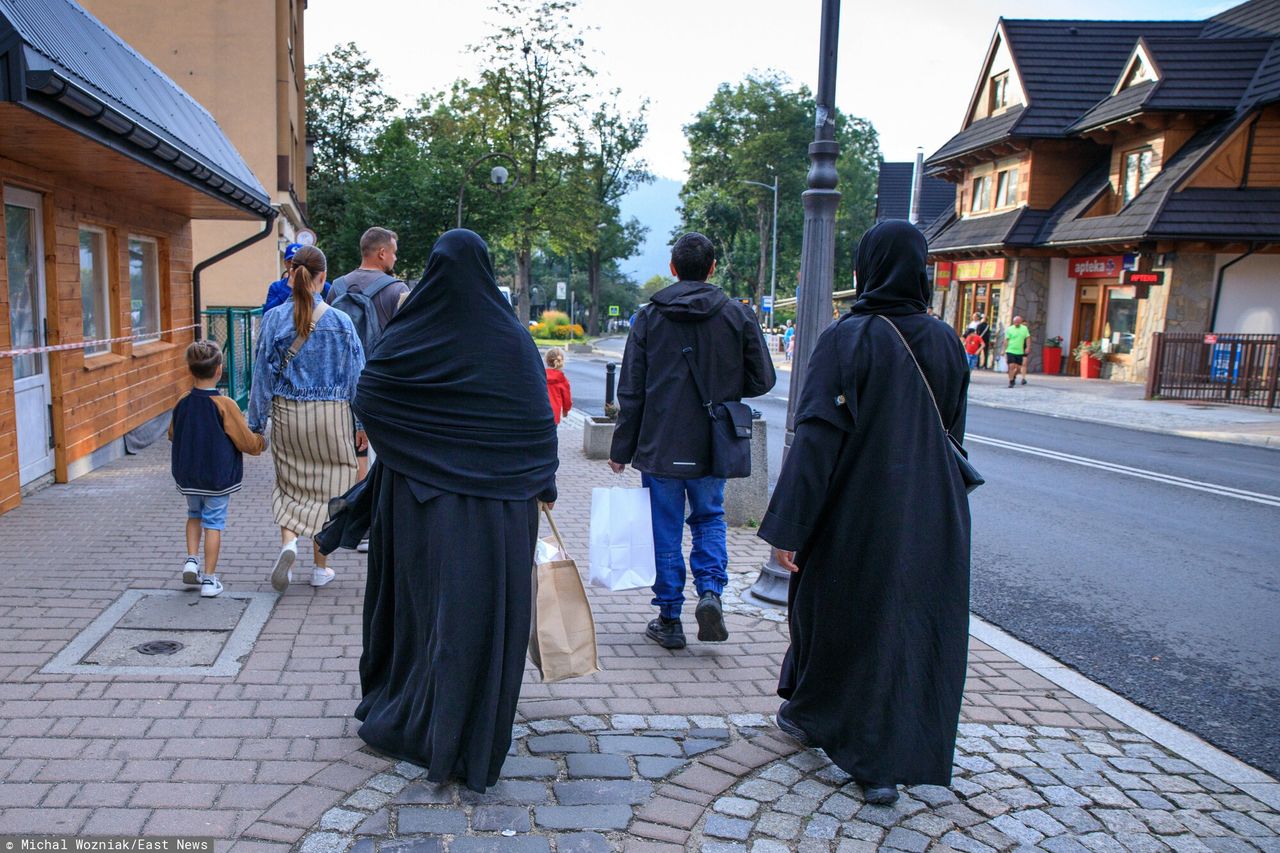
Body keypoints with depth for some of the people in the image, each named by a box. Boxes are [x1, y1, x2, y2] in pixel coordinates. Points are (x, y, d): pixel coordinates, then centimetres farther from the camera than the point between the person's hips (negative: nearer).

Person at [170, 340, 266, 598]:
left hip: (186, 476, 4)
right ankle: (209, 579, 7)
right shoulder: (225, 405, -17)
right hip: (218, 476, -4)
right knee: (214, 522, 4)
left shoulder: (182, 402, -4)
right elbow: (247, 442, -13)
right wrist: (261, 442, 9)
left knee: (194, 514, 26)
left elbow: (172, 434, 11)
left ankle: (191, 560, 12)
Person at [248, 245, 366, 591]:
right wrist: (361, 423, 8)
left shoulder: (274, 319, -4)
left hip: (287, 414, 1)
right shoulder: (341, 321, -6)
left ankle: (288, 541, -8)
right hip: (331, 415, -1)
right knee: (327, 487, 11)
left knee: (289, 484, 17)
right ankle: (321, 567, 18)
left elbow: (263, 374, -1)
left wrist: (256, 423, 7)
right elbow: (357, 375, -1)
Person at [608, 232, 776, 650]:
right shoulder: (738, 315, -3)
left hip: (660, 446, -1)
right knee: (709, 518, 20)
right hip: (712, 446, 1)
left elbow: (631, 391, -3)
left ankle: (669, 619, 15)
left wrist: (621, 449, 3)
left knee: (666, 530, 9)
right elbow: (762, 380, 0)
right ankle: (710, 591, 0)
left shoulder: (650, 316, -3)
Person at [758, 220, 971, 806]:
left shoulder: (848, 339, -14)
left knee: (833, 610, 15)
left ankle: (809, 714, 36)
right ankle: (886, 763, 14)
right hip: (929, 515, 4)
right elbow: (951, 434, 12)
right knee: (913, 625, 10)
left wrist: (787, 526, -16)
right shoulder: (945, 343, 3)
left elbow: (817, 435, -19)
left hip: (856, 511, -4)